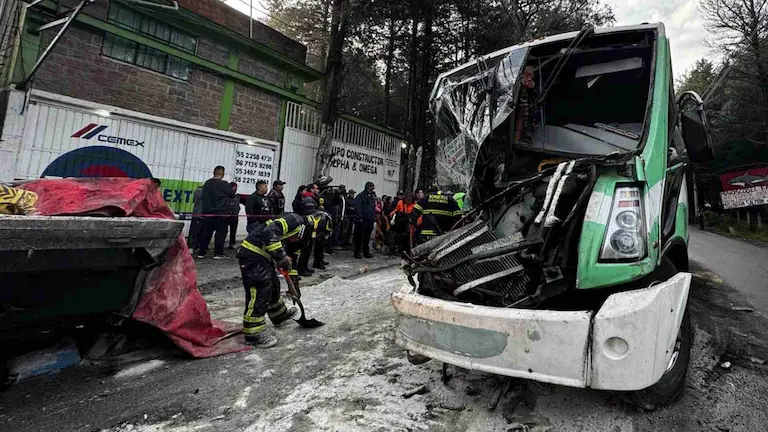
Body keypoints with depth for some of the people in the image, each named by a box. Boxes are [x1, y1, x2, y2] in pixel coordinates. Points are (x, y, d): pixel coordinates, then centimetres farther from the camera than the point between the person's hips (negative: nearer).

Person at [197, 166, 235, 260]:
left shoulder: (207, 183, 9)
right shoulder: (224, 184, -12)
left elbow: (204, 196, 14)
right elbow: (232, 194, -3)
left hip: (208, 212, 6)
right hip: (221, 212, -6)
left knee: (206, 232, 9)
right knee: (221, 232, 0)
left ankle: (201, 253, 11)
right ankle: (218, 253, -1)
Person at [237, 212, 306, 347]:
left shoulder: (293, 232, 21)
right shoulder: (295, 220, -9)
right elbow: (269, 232, -24)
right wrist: (282, 258, -22)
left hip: (262, 257, 10)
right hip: (252, 256, -10)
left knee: (273, 286, 24)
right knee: (259, 294, -7)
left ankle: (280, 315, 43)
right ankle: (254, 333, 2)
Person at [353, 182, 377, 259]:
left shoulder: (372, 196, 17)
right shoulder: (360, 196, -5)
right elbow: (358, 208, -12)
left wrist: (374, 217, 11)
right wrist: (360, 218, -18)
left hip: (370, 220, 7)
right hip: (362, 220, -7)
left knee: (367, 237, 12)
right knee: (359, 237, -1)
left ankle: (366, 252, 19)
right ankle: (357, 253, 6)